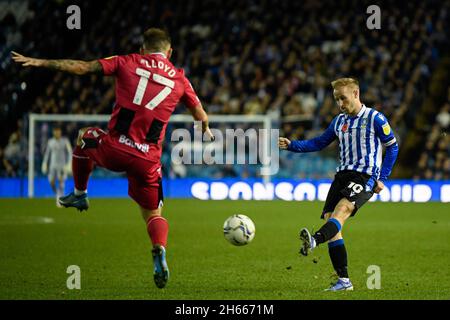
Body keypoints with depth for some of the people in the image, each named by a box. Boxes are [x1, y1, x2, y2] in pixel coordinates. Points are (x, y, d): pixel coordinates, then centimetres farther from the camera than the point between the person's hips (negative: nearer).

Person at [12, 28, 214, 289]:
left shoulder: (128, 62, 5)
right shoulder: (180, 78, 11)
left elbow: (82, 67, 1)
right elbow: (201, 115, 24)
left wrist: (39, 62, 8)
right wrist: (207, 130, 48)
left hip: (114, 149, -1)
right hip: (148, 159, 1)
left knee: (86, 137, 33)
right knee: (154, 215, 14)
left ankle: (79, 194, 40)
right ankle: (159, 250, -17)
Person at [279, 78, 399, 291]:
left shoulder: (375, 119, -1)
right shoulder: (339, 121, 16)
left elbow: (392, 147, 2)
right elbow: (319, 143, 22)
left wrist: (382, 178, -5)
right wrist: (292, 145, 7)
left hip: (366, 176, -7)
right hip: (343, 175, 7)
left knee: (342, 209, -31)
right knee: (329, 218, -8)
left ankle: (314, 241, -62)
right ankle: (343, 281, -5)